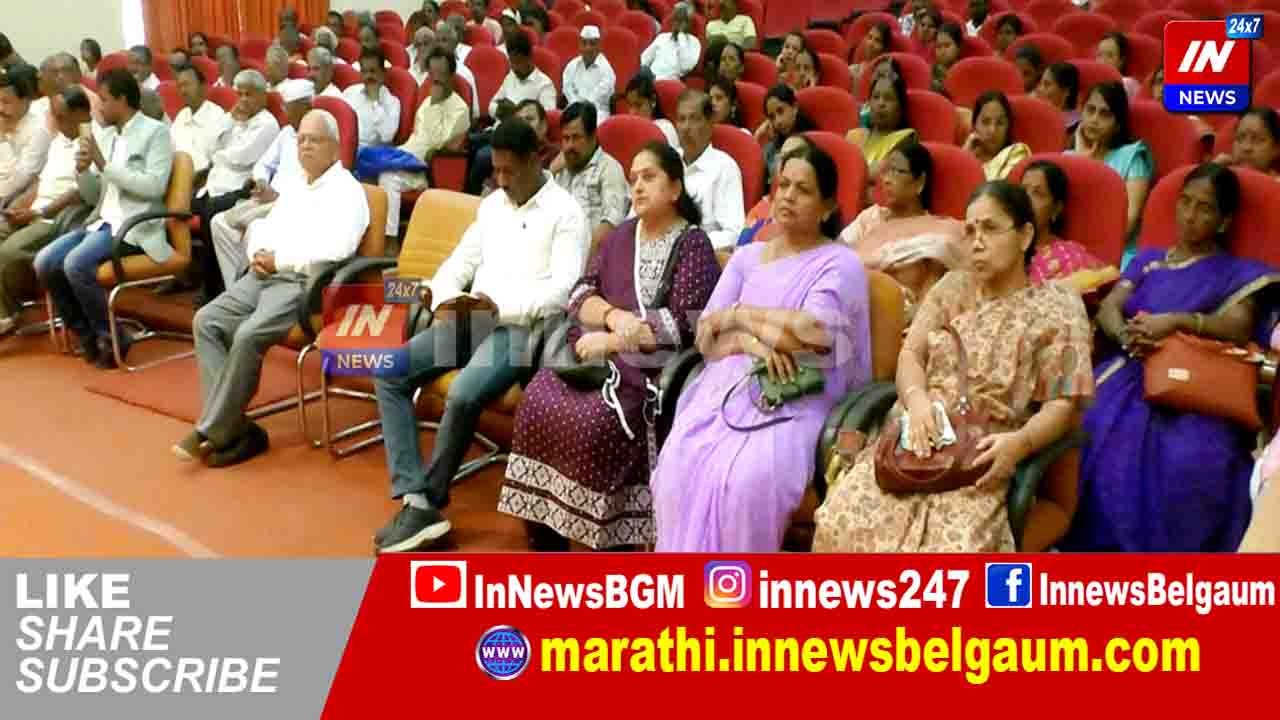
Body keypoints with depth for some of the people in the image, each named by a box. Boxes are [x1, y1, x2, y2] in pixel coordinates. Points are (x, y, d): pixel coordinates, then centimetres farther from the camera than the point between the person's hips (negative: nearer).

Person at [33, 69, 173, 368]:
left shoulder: (156, 131, -4)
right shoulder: (104, 135, 16)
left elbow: (154, 186, -17)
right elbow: (94, 196, 20)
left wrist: (104, 164, -15)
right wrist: (82, 170, -1)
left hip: (135, 225, -7)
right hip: (103, 221, 7)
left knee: (76, 264, -27)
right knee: (45, 262, -9)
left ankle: (110, 338, -8)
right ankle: (86, 334, 7)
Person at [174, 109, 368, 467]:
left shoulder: (347, 191, -4)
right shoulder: (294, 187, 22)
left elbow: (335, 249, -18)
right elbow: (263, 227, 23)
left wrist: (280, 260, -13)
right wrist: (258, 255, 0)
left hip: (305, 282, -8)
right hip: (264, 276, 8)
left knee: (248, 336, -28)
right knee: (207, 321, -11)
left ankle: (213, 432, -14)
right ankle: (235, 427, -14)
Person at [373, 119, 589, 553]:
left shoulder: (566, 212, -4)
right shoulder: (492, 205, 19)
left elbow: (563, 290, -14)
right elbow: (459, 262, 18)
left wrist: (499, 305, -24)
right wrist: (445, 300, -4)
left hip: (522, 327, -7)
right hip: (470, 319, 8)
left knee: (463, 395, -33)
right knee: (389, 375, -10)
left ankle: (428, 503, -11)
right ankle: (415, 499, -16)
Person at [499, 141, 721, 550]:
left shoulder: (693, 246, -2)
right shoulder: (621, 236, 18)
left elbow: (681, 327, -13)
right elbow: (581, 293, 8)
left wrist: (611, 342, -15)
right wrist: (613, 315, -13)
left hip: (651, 368, -6)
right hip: (599, 355, 6)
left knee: (593, 420, -28)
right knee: (539, 400, -16)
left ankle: (609, 539, -14)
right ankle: (545, 534, -8)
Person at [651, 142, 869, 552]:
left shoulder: (840, 264, 3)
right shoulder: (746, 256, 18)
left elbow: (809, 333, -14)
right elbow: (707, 339, 9)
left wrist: (739, 315, -2)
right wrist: (752, 341, -11)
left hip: (799, 399, -4)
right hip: (730, 385, 4)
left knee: (748, 479, -32)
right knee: (679, 465, -24)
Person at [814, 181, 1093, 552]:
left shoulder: (1057, 309, 4)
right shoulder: (952, 287, 16)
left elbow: (1061, 404, -2)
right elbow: (910, 354, 8)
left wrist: (1021, 442, -22)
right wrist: (916, 399, -14)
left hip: (983, 454, -3)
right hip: (918, 435, 3)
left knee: (953, 545, -29)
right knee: (843, 521, -22)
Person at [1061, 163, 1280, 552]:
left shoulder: (1238, 273, 12)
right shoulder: (1148, 260, 23)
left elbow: (1240, 328, -6)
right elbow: (1109, 308, 8)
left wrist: (1176, 321, -21)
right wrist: (1125, 335, -15)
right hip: (1128, 376, 3)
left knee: (1191, 459, -34)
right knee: (1086, 431, -28)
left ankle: (1168, 553, -17)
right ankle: (1095, 541, -15)